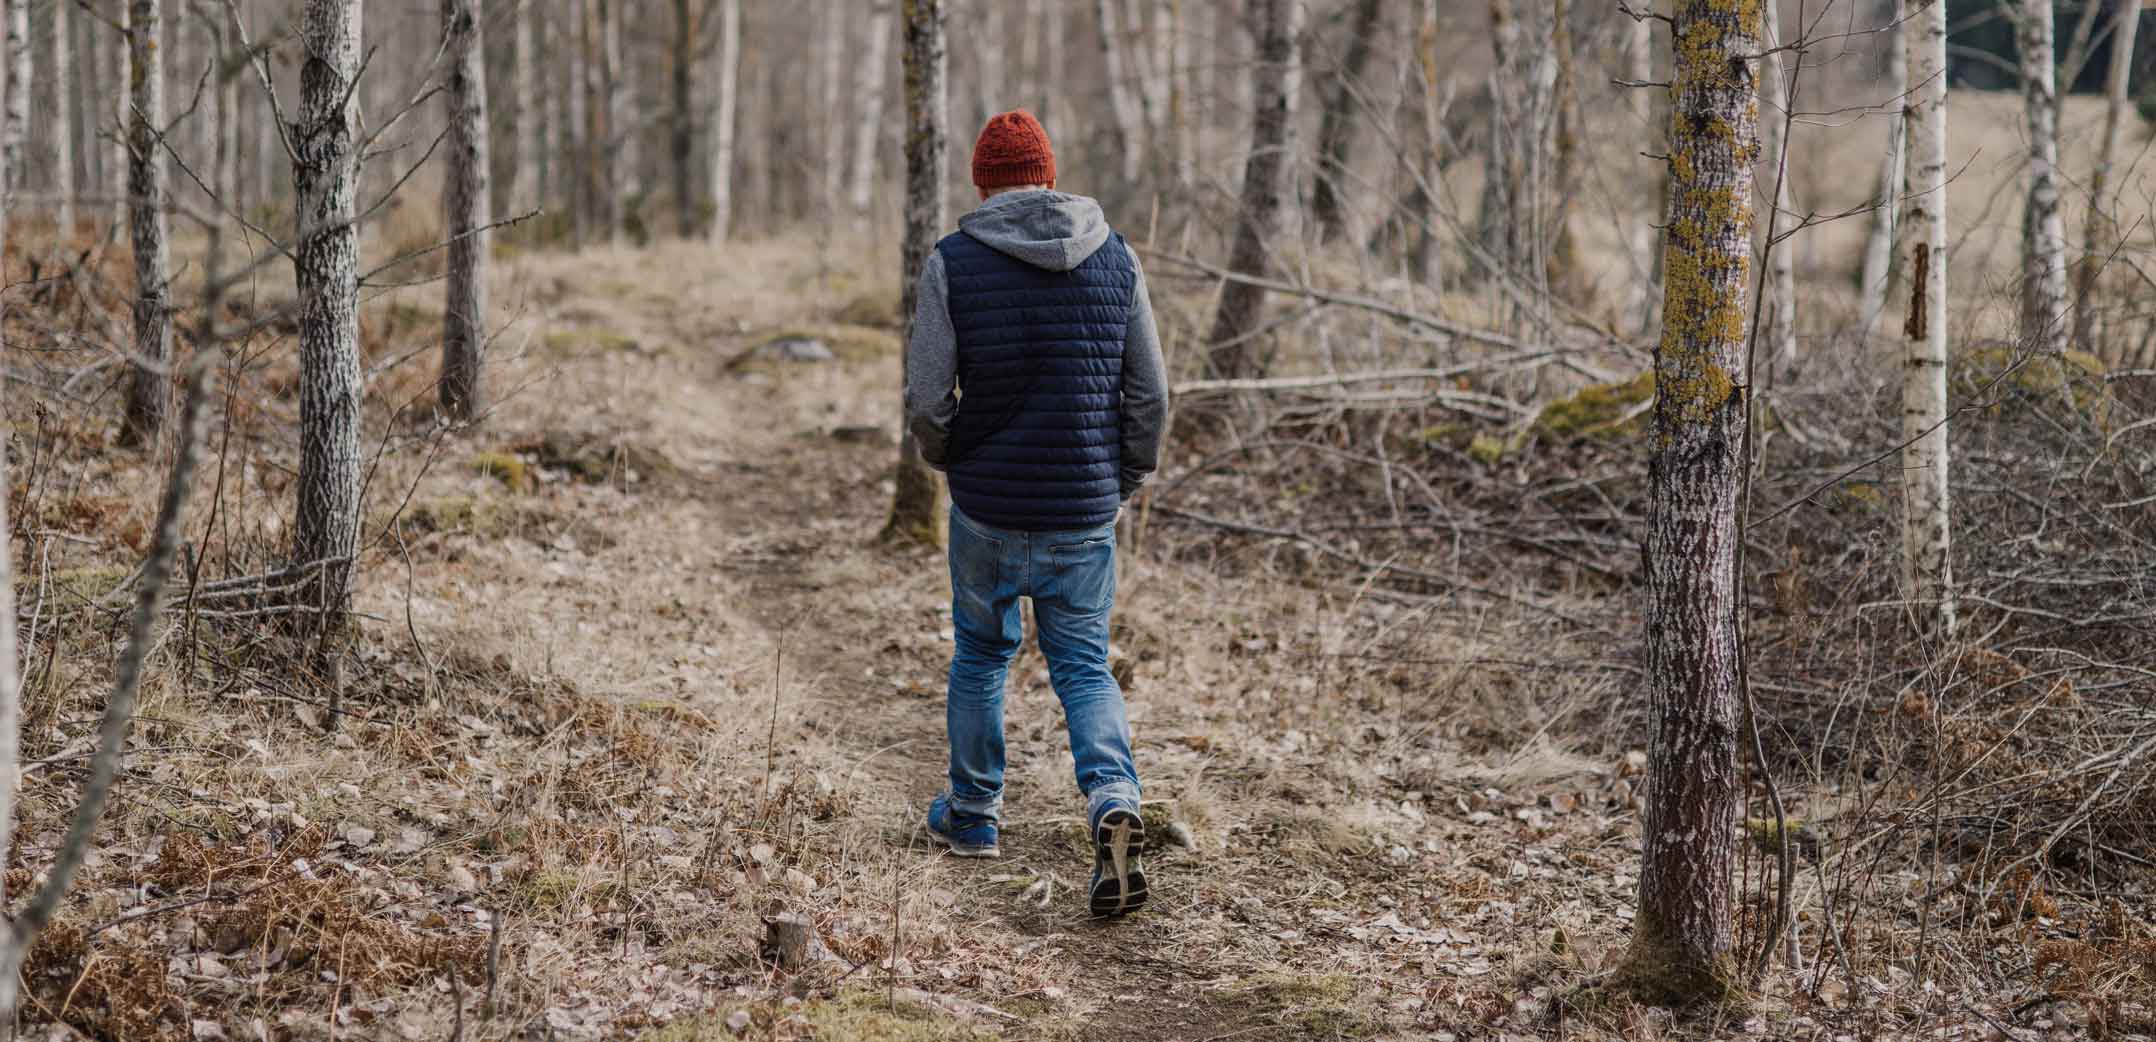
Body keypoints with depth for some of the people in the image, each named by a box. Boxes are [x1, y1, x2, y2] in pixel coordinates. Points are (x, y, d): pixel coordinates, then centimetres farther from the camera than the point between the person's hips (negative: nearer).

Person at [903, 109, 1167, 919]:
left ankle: (972, 814, 31)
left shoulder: (953, 263, -8)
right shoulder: (1115, 259, 0)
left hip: (987, 509, -1)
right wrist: (1127, 480, 16)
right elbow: (1149, 394, 2)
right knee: (1084, 666, 10)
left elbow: (926, 401, -10)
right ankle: (1114, 804, -13)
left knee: (980, 654, 18)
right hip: (1085, 514, 1)